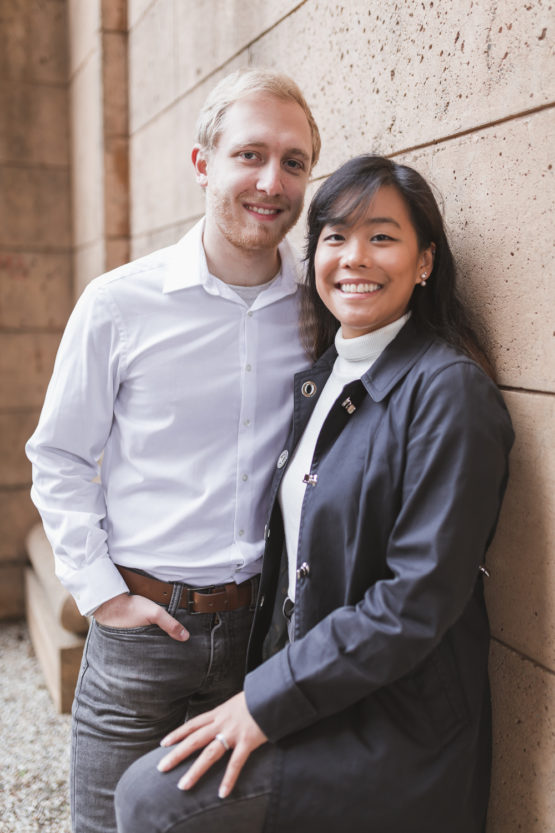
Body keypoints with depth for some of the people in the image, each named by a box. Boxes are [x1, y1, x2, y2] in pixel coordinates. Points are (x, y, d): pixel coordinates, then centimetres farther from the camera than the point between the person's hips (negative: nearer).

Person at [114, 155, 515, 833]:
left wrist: (267, 701, -17)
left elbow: (419, 599, -21)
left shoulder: (449, 389, -18)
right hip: (308, 687, 7)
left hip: (396, 732, -7)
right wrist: (263, 683, 4)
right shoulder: (322, 378, 8)